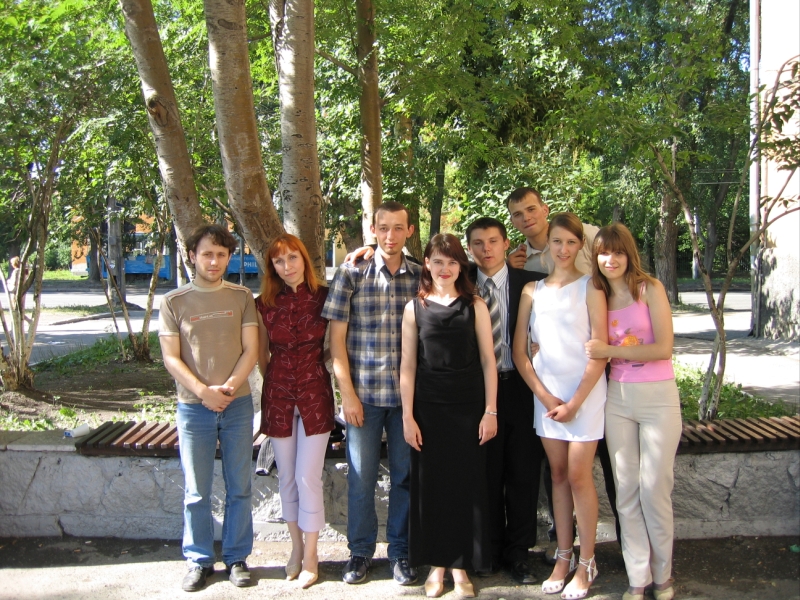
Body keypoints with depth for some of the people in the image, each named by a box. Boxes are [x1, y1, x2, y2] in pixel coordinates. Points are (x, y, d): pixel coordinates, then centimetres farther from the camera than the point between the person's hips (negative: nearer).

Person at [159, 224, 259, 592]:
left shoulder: (241, 297, 4)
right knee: (196, 492, 6)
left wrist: (227, 388, -13)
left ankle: (237, 557, 20)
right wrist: (203, 391, -13)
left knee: (239, 488, 8)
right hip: (193, 408, -1)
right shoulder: (174, 302, 2)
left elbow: (251, 350, 0)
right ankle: (199, 561, 20)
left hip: (237, 405, 1)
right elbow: (171, 358, -2)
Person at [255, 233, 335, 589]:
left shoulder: (324, 299, -5)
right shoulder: (264, 305, 1)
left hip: (315, 393, -2)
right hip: (277, 395, 2)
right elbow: (261, 354, 10)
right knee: (287, 476, 12)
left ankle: (310, 557, 14)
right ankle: (296, 547, 29)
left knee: (308, 477, -2)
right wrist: (272, 383, 10)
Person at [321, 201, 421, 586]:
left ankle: (400, 551, 25)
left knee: (405, 474, 10)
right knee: (361, 474, 8)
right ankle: (360, 550, 25)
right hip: (363, 392, -1)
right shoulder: (351, 273, -2)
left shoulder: (421, 276, 3)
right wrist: (347, 392, -7)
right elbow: (337, 337, -2)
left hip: (409, 393, 1)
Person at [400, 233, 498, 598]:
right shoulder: (415, 309, 3)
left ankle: (460, 565, 19)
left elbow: (488, 361, 1)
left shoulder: (475, 306, 2)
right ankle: (436, 564, 20)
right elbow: (408, 365, 2)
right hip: (428, 408, 1)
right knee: (430, 485, 6)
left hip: (468, 408, 0)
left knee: (466, 485, 4)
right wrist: (407, 416, -3)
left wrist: (490, 411, -5)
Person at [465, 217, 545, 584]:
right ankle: (490, 550, 26)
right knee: (486, 473, 10)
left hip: (519, 386, 0)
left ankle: (518, 553, 22)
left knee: (523, 472, 7)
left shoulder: (530, 283, -1)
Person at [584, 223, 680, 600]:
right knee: (626, 490, 6)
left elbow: (663, 348, -13)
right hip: (617, 398, 4)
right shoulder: (598, 296, 7)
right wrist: (599, 355, -6)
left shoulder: (650, 289, -5)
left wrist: (610, 351, -14)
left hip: (658, 397, -4)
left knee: (654, 488, 0)